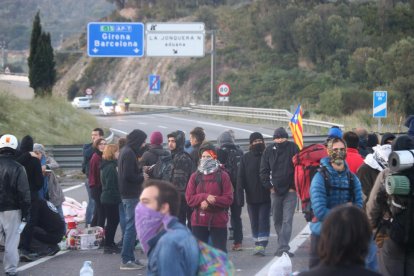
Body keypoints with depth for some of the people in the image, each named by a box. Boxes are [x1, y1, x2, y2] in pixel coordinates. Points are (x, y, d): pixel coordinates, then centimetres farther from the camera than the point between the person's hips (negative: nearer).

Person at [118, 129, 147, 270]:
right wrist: (143, 177, -9)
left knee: (131, 227, 15)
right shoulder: (129, 153, -17)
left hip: (127, 194, 10)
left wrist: (141, 170, 4)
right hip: (131, 194, -10)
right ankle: (126, 260, -7)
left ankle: (129, 257, 19)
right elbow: (129, 176, -23)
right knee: (131, 227, -7)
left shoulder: (126, 151, 14)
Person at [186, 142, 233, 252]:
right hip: (199, 221, 2)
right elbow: (189, 198, -1)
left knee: (220, 251, 1)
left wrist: (209, 202, -16)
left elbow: (228, 199, -6)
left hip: (218, 221, -2)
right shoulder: (195, 176, 7)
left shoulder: (223, 176, 0)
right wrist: (205, 197, -16)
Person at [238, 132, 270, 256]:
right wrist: (240, 195, -5)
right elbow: (240, 178, 3)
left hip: (265, 196, -2)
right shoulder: (245, 158, 4)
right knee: (254, 222, 10)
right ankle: (258, 244, 19)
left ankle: (262, 245, -9)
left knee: (264, 221, -6)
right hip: (251, 198, 3)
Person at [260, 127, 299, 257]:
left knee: (287, 220, -10)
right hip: (275, 191, 3)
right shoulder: (269, 150, 2)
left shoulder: (293, 148, -5)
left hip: (290, 191, -3)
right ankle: (283, 246, 23)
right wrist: (270, 186, 0)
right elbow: (263, 171, 7)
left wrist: (294, 186, -6)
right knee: (277, 220, 10)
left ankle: (283, 247, -13)